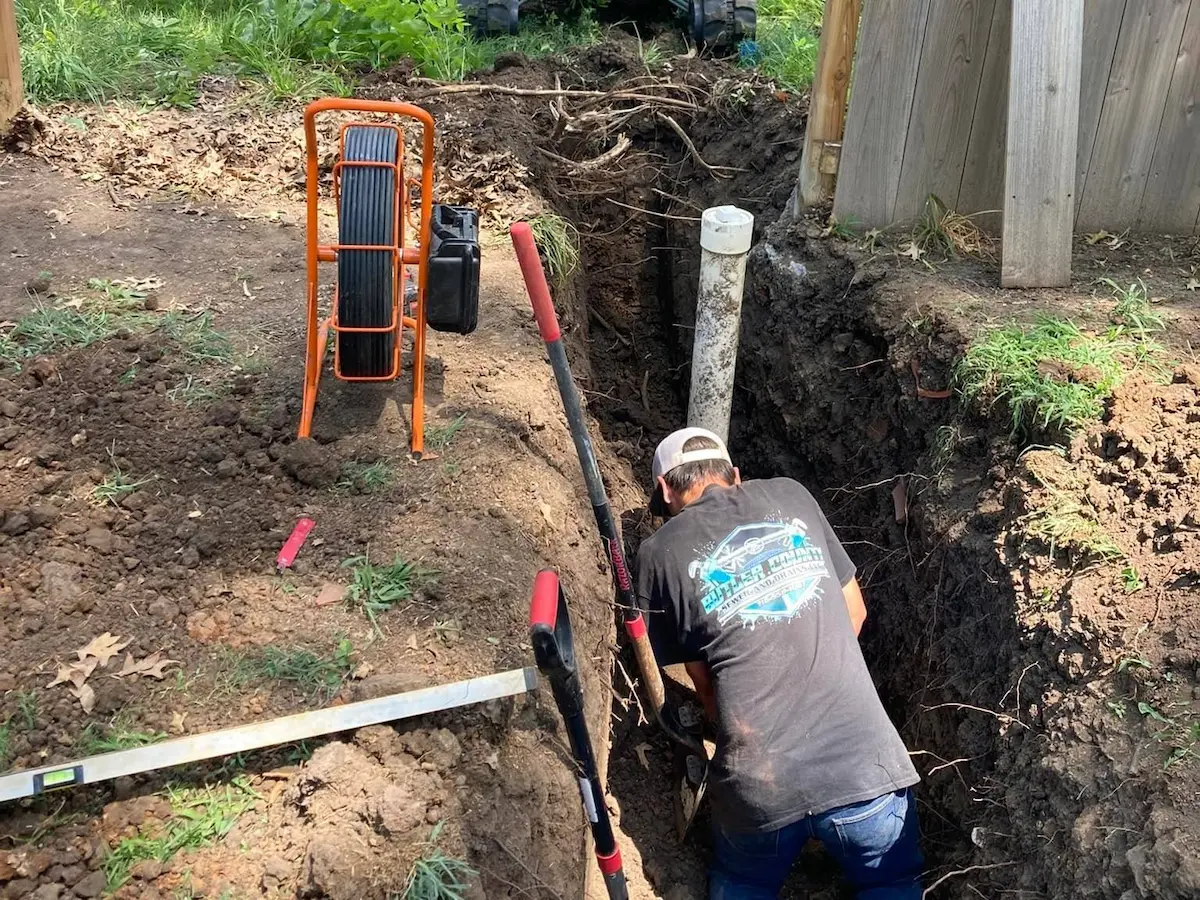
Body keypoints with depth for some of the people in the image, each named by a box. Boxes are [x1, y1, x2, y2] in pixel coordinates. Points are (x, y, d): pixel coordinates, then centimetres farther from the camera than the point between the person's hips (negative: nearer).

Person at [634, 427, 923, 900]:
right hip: (862, 760, 1)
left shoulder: (660, 554, 3)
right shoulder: (789, 495, 9)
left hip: (757, 782, 0)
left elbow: (701, 677, 10)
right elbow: (853, 613, 17)